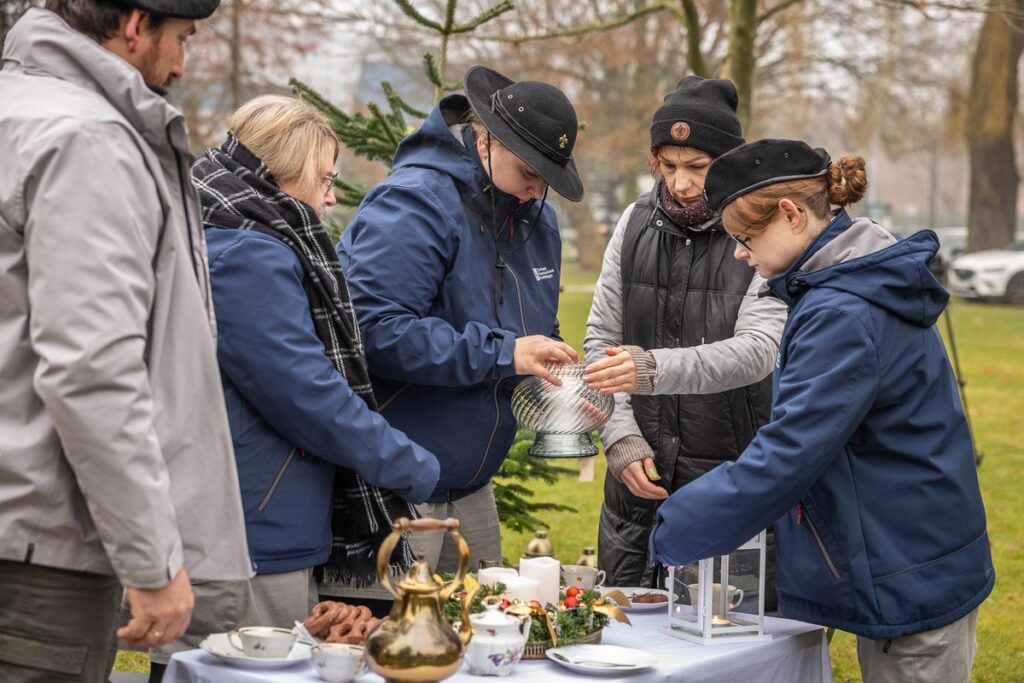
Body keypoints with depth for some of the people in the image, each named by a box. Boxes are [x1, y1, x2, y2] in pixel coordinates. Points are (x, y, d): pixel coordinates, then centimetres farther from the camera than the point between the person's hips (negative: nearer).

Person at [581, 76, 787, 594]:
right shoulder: (636, 223, 5)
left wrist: (656, 368, -35)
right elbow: (601, 338, 7)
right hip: (638, 476, 4)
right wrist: (621, 435, -5)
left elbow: (758, 350, -20)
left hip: (732, 490, -4)